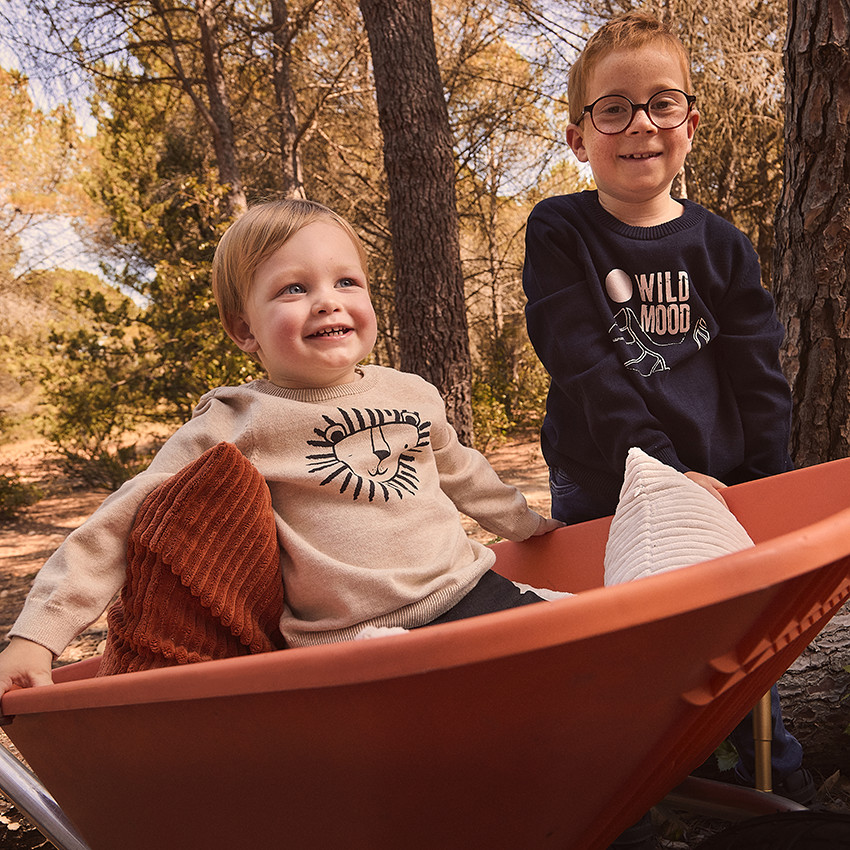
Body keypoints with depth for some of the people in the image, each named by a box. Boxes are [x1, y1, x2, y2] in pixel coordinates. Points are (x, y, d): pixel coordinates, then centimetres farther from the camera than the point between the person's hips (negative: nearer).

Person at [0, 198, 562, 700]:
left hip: (469, 590, 6)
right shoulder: (235, 424, -6)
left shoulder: (415, 394, 9)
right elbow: (126, 523, -5)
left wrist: (525, 522, 41)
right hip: (353, 642, -5)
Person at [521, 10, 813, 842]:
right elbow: (582, 368, -12)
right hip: (602, 492, -2)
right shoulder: (559, 234, -3)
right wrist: (664, 470, -18)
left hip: (718, 485, 3)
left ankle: (778, 775, 31)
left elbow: (759, 376, 6)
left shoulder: (719, 244, 6)